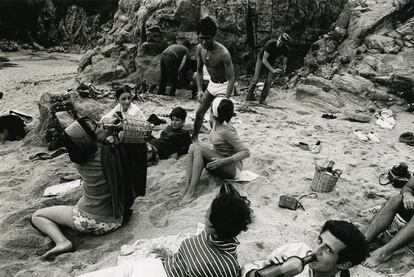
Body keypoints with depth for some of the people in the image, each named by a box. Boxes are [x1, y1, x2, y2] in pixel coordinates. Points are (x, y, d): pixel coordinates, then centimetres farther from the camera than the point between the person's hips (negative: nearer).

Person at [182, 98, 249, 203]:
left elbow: (246, 152, -22)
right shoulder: (215, 123, 1)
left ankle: (191, 193, -29)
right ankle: (186, 187, -24)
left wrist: (224, 161, -31)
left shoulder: (227, 131, -22)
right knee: (193, 146, -14)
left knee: (199, 149, -27)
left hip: (233, 168, -8)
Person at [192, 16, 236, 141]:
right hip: (211, 84, 7)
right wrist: (200, 90, -9)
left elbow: (231, 78, -29)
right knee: (199, 112, 14)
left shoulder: (223, 53, -31)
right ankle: (194, 137, 35)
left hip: (223, 86, -6)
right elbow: (199, 71, 2)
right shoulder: (199, 48, -11)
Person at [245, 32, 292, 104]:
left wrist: (283, 70, -36)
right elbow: (264, 60, -36)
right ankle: (249, 96, 9)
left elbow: (285, 63, -12)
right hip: (262, 59, -3)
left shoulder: (286, 49, -24)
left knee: (269, 81, -9)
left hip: (271, 61, 3)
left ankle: (262, 100, 2)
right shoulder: (270, 43, -36)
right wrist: (273, 70, -45)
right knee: (255, 79, -9)